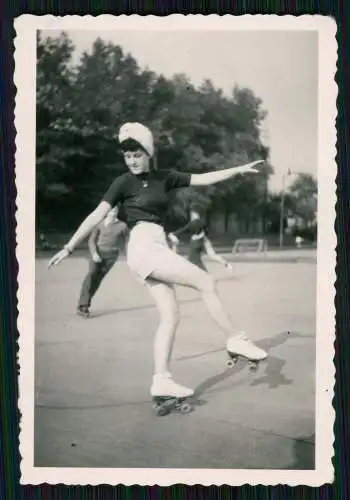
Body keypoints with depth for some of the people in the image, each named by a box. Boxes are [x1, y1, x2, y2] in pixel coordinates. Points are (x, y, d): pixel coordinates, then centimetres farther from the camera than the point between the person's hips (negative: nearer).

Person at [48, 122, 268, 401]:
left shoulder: (164, 178, 14)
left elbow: (205, 179, 14)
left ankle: (161, 380, 3)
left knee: (171, 317, 0)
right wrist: (69, 248, -9)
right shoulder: (124, 182, 0)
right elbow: (97, 216, -5)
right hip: (144, 247, -6)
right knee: (207, 283, -11)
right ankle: (236, 339, 0)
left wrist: (240, 169, 11)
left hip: (158, 248, 7)